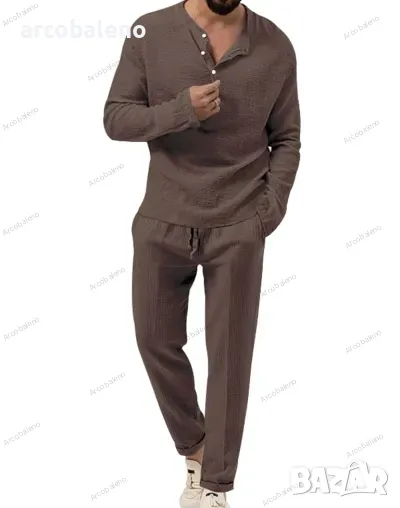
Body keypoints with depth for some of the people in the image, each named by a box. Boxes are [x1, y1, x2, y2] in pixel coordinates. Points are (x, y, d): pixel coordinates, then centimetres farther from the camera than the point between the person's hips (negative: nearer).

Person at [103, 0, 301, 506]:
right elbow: (115, 119, -3)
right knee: (156, 340, 10)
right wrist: (180, 111, -19)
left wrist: (272, 206, -7)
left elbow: (286, 139, 5)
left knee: (230, 353, 4)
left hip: (238, 228, -1)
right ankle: (195, 447, 34)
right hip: (161, 223, 1)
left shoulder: (276, 46, -1)